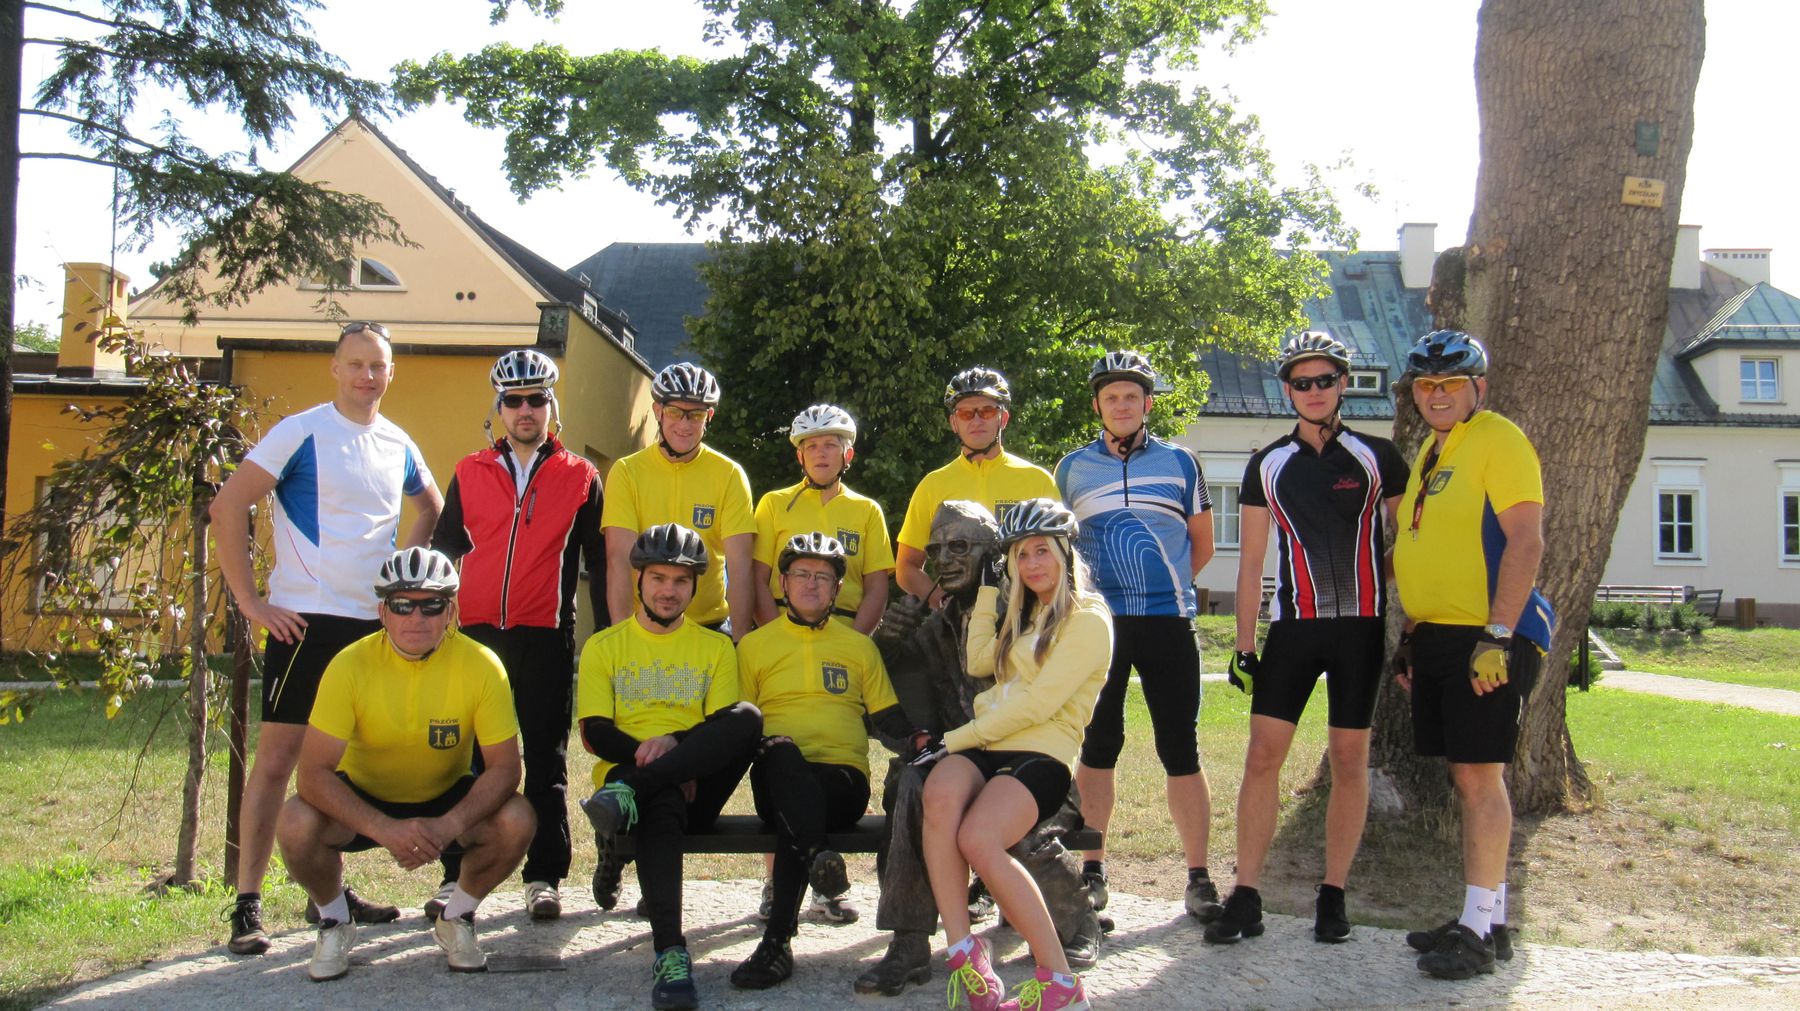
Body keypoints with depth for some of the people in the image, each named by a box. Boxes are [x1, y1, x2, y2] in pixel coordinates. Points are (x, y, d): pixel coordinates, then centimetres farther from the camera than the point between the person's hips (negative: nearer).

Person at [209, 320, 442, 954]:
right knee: (279, 752, -5)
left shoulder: (398, 446, 10)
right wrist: (250, 600, -12)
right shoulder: (301, 433, -6)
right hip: (307, 619, -6)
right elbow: (227, 508, -10)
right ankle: (247, 905, 0)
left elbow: (431, 506, 29)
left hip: (374, 623, 6)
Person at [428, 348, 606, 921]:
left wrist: (607, 635, 4)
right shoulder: (470, 473, 11)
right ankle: (458, 875, 12)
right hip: (478, 632, 2)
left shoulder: (580, 478, 6)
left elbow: (598, 563, 8)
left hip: (547, 637, -2)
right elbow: (444, 548, 16)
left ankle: (544, 877, 10)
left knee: (546, 758, 3)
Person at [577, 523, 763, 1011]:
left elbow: (728, 726, 5)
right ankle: (669, 953, -48)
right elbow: (595, 733, 5)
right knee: (662, 803, -40)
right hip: (627, 769, -1)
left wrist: (675, 741, -16)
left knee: (749, 716, -31)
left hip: (698, 786, 1)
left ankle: (628, 795, -38)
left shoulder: (716, 647, 19)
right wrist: (647, 752, -15)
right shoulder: (604, 647, 17)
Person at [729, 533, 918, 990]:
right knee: (781, 750, -38)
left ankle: (778, 940, -38)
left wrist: (916, 738, -4)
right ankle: (818, 856, -51)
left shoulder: (860, 647, 22)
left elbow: (886, 714, 16)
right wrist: (770, 746, -3)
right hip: (777, 777, 0)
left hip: (842, 780, 0)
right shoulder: (754, 646, 20)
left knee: (792, 817, -35)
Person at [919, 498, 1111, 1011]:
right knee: (940, 791, -31)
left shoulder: (1087, 620, 1)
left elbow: (1038, 703, -9)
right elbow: (979, 662, 14)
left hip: (1042, 756, -6)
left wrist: (960, 736, -10)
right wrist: (988, 588, 19)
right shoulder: (1024, 614, 29)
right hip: (986, 747, 6)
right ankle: (963, 951, -31)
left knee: (978, 839, -33)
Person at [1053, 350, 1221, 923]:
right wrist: (1093, 592, 8)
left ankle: (1198, 878, 7)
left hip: (1168, 622, -1)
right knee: (1097, 749, 4)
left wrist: (1161, 585, 9)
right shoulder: (1071, 469, 10)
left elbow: (1202, 546, 16)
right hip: (1096, 623, 1)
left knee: (1181, 751, 0)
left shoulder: (1180, 463, 9)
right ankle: (1093, 871, 14)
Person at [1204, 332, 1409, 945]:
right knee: (1263, 755, -5)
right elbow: (1250, 562, 9)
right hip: (1293, 624, 1)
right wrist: (1243, 647, 5)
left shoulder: (1377, 456, 4)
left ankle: (1333, 896, 13)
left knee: (1349, 760, 4)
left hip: (1361, 624, -1)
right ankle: (1246, 899, 1)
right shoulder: (1267, 465, 8)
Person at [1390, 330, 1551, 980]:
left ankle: (1479, 932, -2)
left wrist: (1498, 636, -22)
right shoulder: (1430, 452, 18)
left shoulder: (1498, 441, -9)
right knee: (1465, 777, 11)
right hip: (1437, 636, 9)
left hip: (1487, 637, -9)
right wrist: (1411, 638, 19)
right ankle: (1483, 919, 18)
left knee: (1480, 775, -7)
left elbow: (1526, 543, -17)